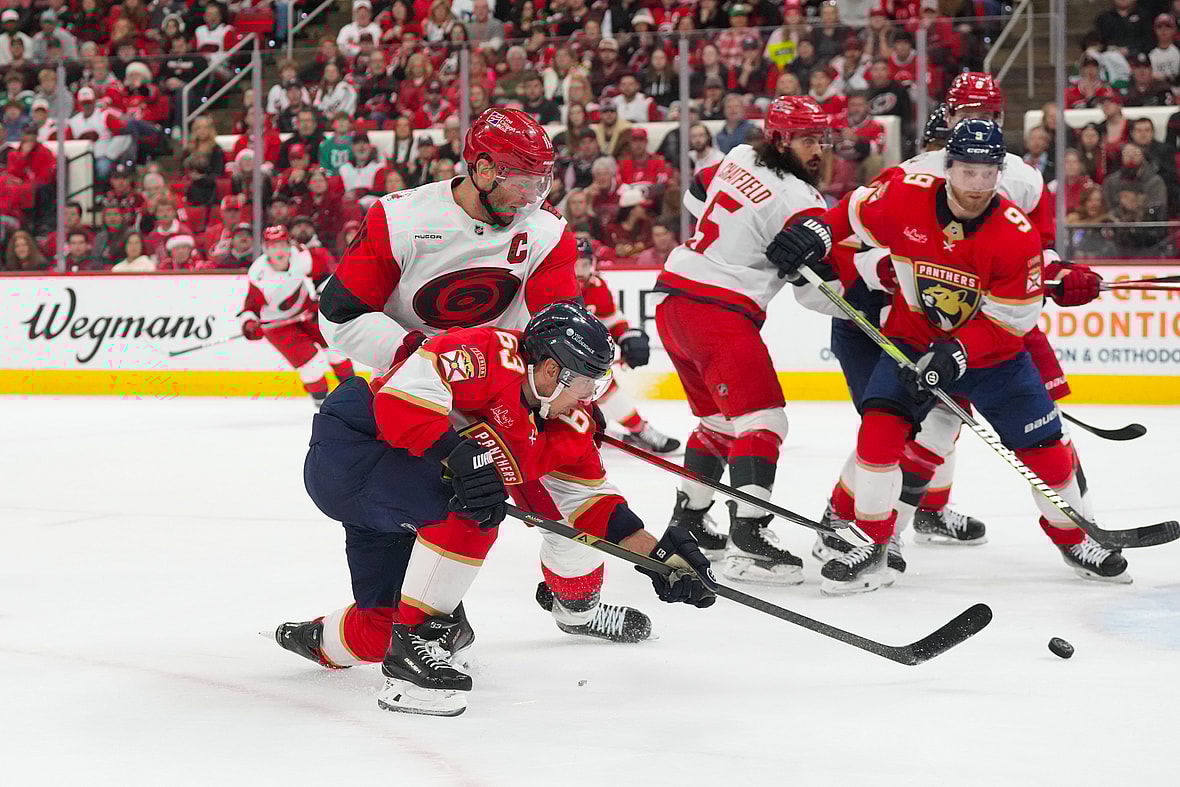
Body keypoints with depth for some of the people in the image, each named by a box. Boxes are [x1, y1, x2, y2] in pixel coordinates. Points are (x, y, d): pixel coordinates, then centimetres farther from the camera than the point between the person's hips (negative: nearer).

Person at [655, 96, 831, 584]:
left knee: (719, 419, 22)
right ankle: (748, 543, -25)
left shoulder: (738, 158, 11)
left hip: (673, 296, 9)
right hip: (718, 311, -9)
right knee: (761, 420, -14)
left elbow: (697, 198, 30)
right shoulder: (797, 201, -13)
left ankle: (687, 520, 31)